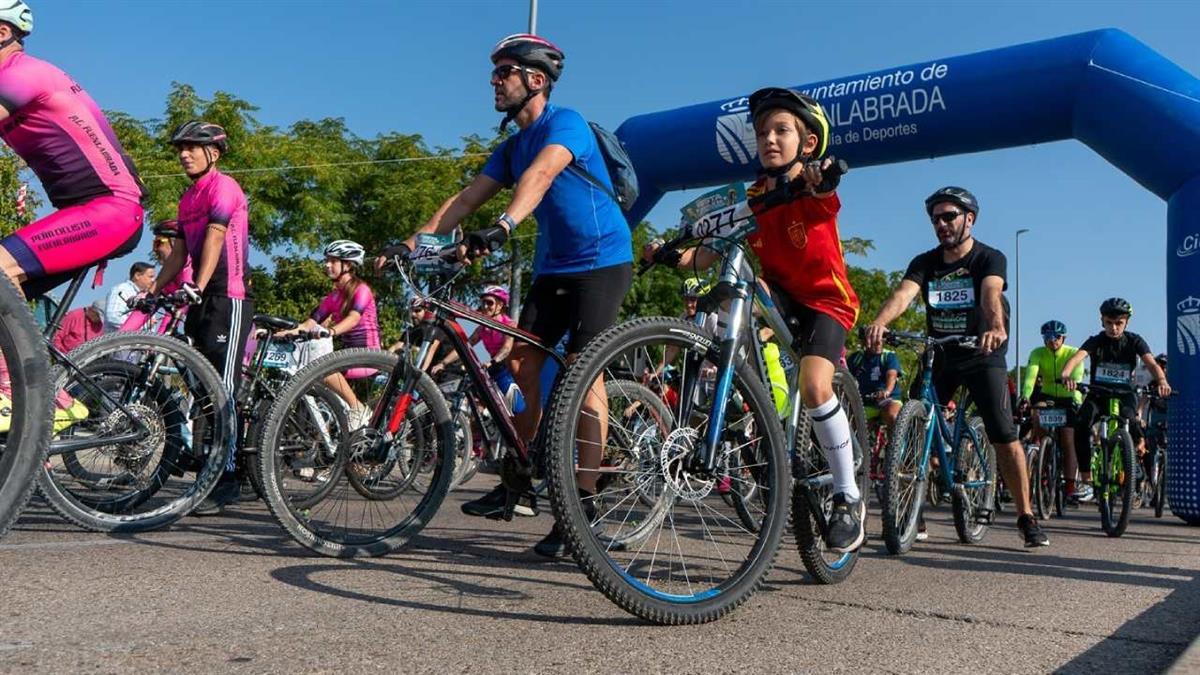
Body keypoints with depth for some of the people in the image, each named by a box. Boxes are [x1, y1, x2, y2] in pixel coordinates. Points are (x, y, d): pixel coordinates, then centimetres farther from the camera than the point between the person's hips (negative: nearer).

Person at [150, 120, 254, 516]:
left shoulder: (223, 186, -7)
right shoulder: (188, 198, 19)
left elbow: (215, 237, -20)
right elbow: (181, 251, 20)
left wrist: (197, 286, -29)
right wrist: (153, 290, 12)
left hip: (229, 297, -9)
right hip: (201, 300, 9)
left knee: (223, 388, -12)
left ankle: (225, 479, -10)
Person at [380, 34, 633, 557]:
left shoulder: (564, 122, -12)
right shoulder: (512, 146, 12)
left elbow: (541, 174, -32)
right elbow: (467, 198, 4)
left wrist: (502, 226, -49)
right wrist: (413, 243, -7)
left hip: (601, 261, -8)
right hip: (553, 265, 8)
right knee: (521, 361, 0)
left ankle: (584, 501, -11)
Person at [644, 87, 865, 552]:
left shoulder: (815, 190, -13)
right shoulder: (753, 198, -1)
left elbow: (824, 181, -39)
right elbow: (707, 255, -9)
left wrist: (818, 177, -63)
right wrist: (672, 254, -29)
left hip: (827, 299, -4)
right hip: (782, 293, 4)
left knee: (814, 387, -24)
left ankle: (849, 497, -7)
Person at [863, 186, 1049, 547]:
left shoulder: (989, 258, -9)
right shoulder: (925, 263, 0)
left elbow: (991, 294, -30)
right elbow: (903, 293, -20)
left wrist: (996, 328, -52)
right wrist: (879, 323, -42)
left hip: (982, 357, -3)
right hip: (939, 356, 3)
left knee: (1005, 437, -11)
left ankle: (1027, 517, 0)